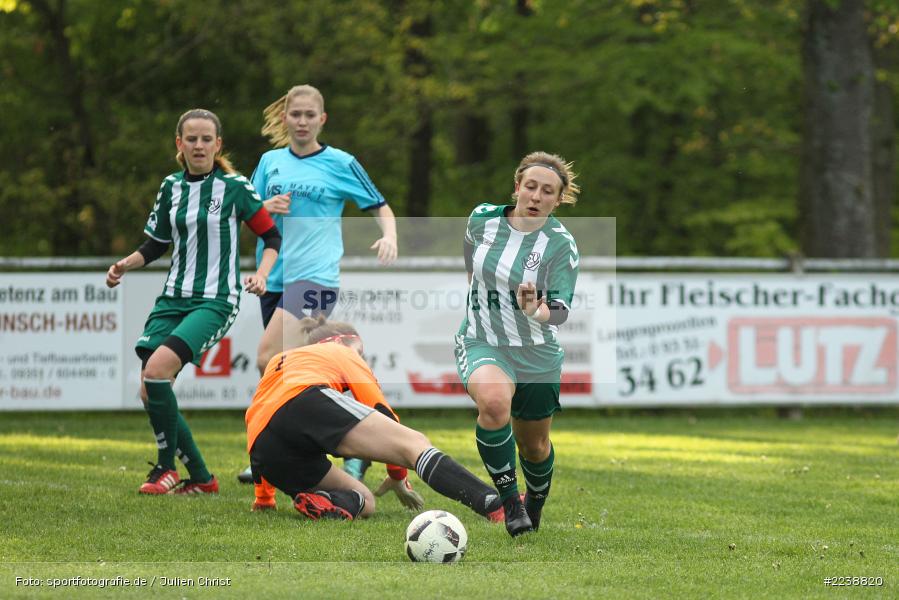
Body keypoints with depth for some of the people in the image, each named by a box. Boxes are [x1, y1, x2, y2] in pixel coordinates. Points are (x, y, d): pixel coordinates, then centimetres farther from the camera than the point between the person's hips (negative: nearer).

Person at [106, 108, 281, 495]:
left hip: (216, 301, -6)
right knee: (148, 390, -4)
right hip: (173, 299, 6)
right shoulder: (171, 187, 10)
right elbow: (156, 245, 19)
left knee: (157, 369, -25)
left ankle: (167, 467, -10)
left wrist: (261, 274, -13)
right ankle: (201, 478, 9)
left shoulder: (235, 187, -4)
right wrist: (126, 265, 1)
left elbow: (272, 237, 4)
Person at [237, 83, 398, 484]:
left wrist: (389, 237, -13)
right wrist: (265, 208, -4)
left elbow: (380, 209, 8)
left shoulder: (340, 163, 2)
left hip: (315, 275, -6)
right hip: (275, 277, 6)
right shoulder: (271, 162, 13)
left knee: (269, 359, -21)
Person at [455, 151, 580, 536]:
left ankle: (534, 505, 47)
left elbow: (561, 310, -20)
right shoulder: (482, 219, -7)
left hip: (537, 354, 0)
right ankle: (508, 498, -19)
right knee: (493, 401, -34)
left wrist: (538, 311, -41)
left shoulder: (561, 245, -14)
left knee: (534, 446, 13)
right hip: (481, 344, 0)